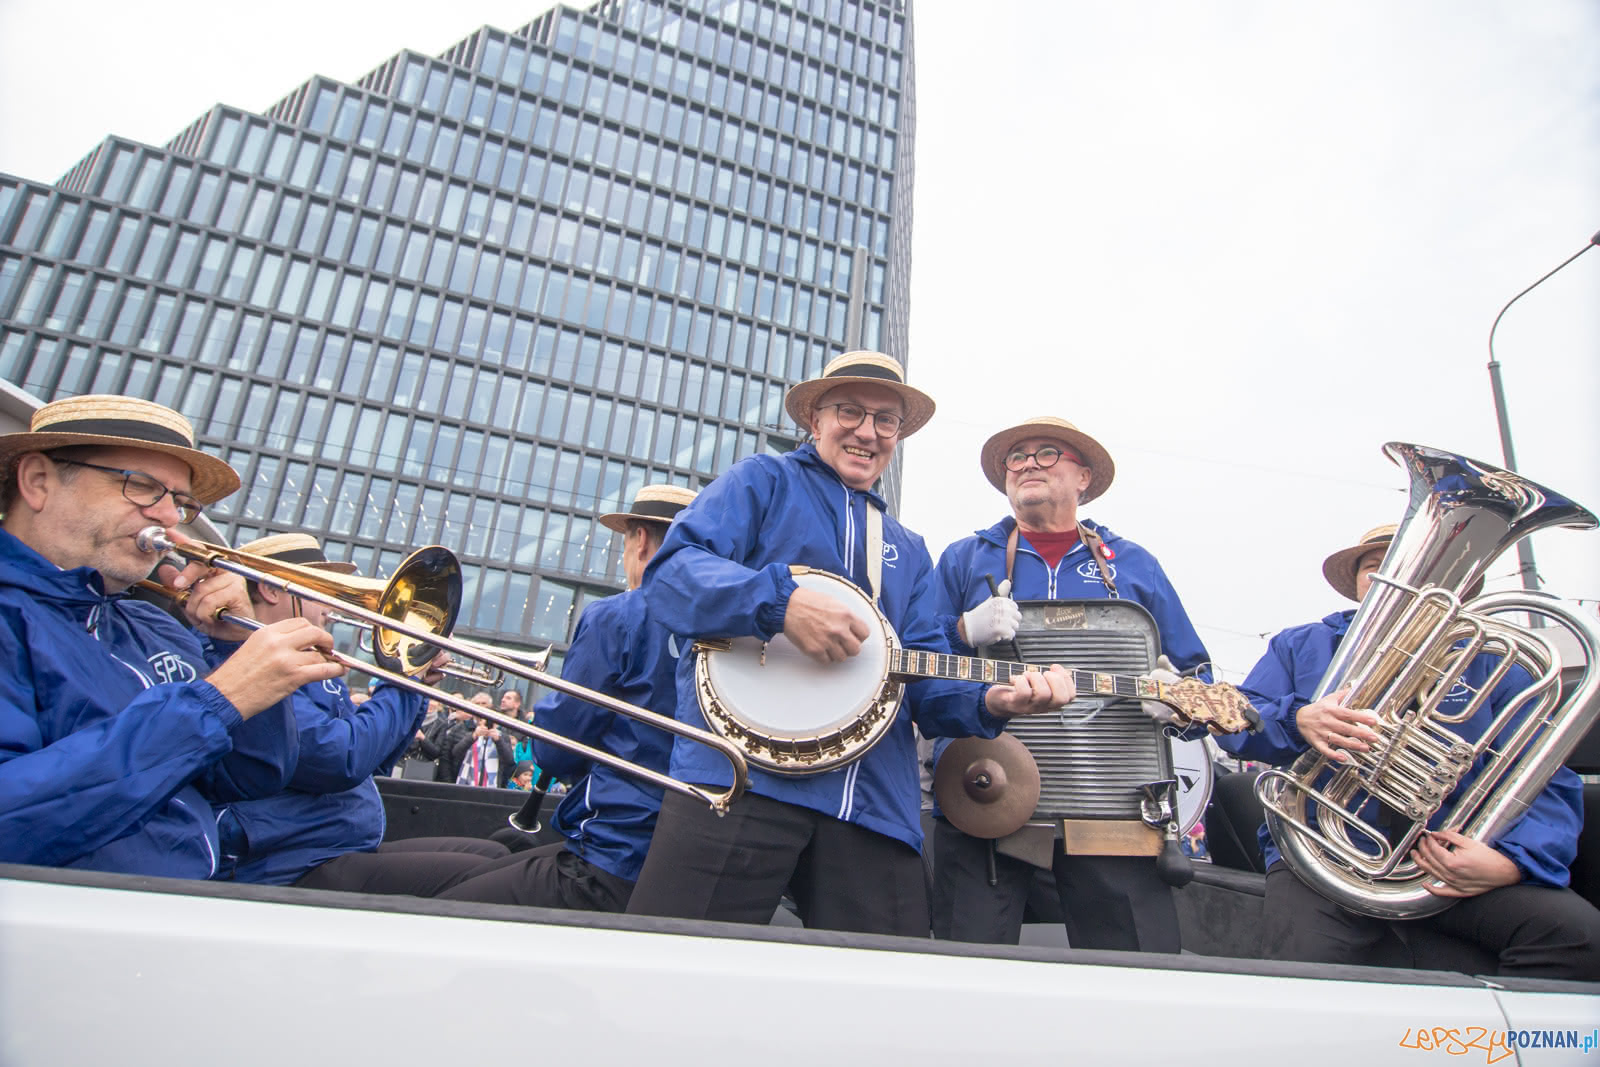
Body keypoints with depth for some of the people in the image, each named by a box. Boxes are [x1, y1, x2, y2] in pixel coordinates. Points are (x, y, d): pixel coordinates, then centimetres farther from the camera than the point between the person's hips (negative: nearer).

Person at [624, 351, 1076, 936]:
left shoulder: (908, 551, 27)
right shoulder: (762, 482, 11)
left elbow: (927, 678, 18)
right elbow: (671, 570, -5)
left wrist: (989, 701, -4)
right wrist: (781, 600, -21)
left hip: (874, 804, 5)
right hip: (741, 773, -5)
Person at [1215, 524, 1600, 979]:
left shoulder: (1485, 659, 12)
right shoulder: (1300, 647, 13)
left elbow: (1546, 783, 3)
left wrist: (1512, 860, -18)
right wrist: (1297, 721, -21)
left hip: (1449, 865, 2)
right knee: (1298, 984, -28)